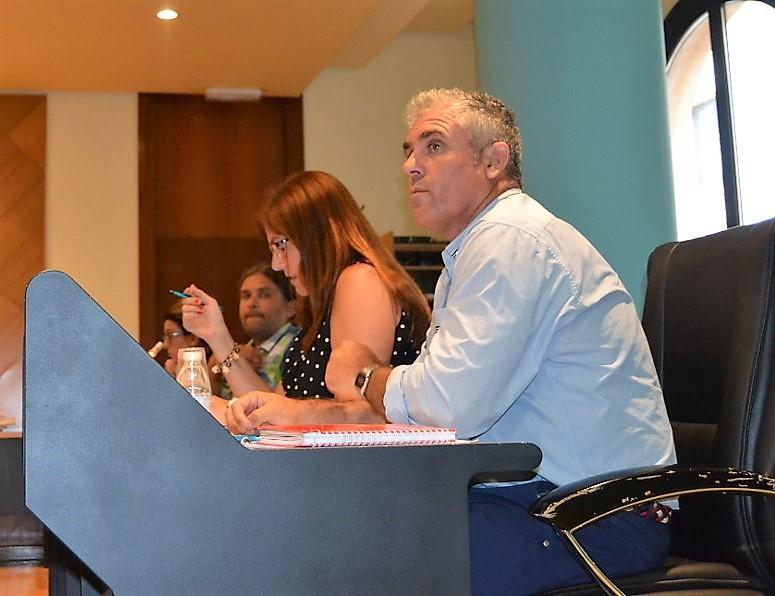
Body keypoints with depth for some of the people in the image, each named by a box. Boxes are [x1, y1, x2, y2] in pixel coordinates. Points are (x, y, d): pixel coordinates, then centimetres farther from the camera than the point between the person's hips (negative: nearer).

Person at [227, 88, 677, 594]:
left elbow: (453, 403, -23)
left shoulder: (510, 239, -14)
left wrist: (364, 376, -2)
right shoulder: (475, 251, 20)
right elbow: (426, 406, 19)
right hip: (532, 493, 10)